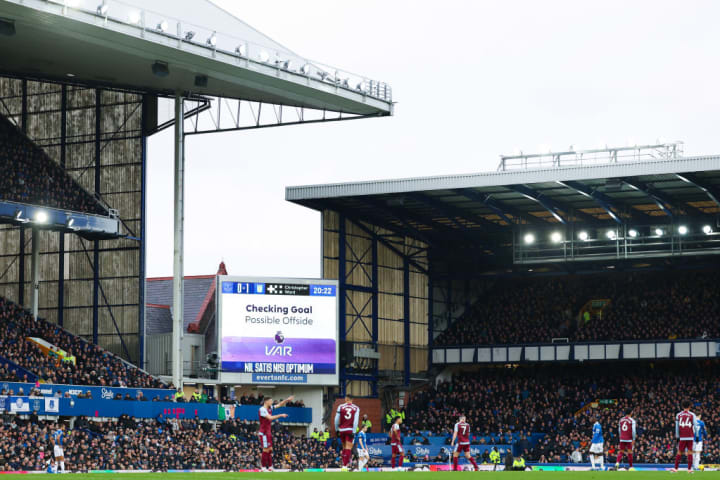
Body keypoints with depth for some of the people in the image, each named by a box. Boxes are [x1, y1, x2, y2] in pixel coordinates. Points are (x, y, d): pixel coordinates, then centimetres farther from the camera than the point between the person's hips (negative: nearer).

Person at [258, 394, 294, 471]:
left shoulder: (270, 408, 11)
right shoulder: (262, 409, -16)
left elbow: (279, 405, 19)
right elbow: (270, 418, -27)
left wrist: (287, 400, 7)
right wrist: (281, 415, -23)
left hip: (268, 432, 9)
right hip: (263, 433, -9)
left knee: (270, 450, 8)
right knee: (266, 450, -8)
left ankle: (270, 467, 10)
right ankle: (264, 468, -5)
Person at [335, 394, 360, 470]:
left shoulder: (340, 407, 3)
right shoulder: (356, 408, 3)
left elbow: (336, 419, 1)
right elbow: (356, 421, -7)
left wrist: (337, 430, 10)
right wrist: (353, 432, -8)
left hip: (341, 430, 2)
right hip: (350, 430, -2)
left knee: (344, 447, 15)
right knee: (348, 448, -4)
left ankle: (344, 463, 15)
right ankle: (345, 465, -13)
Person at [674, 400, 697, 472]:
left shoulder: (678, 415, 4)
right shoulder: (692, 415, -1)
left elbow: (676, 427, 6)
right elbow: (695, 426, -2)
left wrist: (677, 437, 11)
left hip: (682, 437, 1)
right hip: (690, 437, -1)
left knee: (679, 453, 7)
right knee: (689, 452, 3)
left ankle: (676, 468, 7)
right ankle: (689, 469, 1)